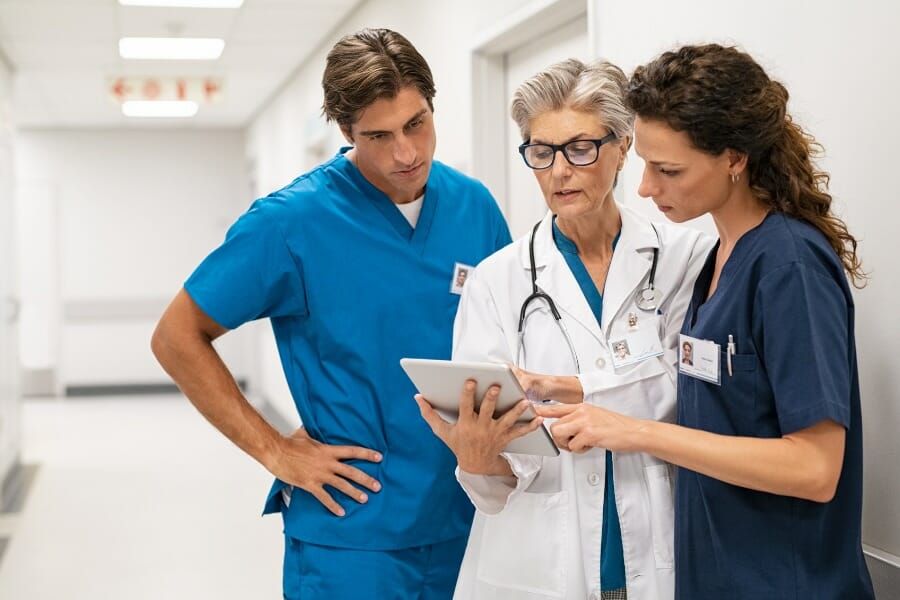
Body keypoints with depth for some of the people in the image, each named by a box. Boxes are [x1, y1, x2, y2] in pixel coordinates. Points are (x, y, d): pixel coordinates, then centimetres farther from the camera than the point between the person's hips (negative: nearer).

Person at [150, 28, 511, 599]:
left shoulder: (474, 205, 1)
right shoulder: (291, 221, -12)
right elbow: (178, 338, -6)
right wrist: (274, 450, -11)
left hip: (468, 516, 5)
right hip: (354, 534, -4)